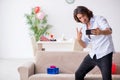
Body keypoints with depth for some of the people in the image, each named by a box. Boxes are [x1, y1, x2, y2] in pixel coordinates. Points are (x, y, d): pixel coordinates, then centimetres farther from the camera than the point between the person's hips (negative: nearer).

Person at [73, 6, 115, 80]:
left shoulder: (99, 19, -9)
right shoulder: (83, 27, 10)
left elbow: (109, 31, -27)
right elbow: (84, 45, 11)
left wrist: (100, 32, -49)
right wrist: (79, 39, -11)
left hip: (105, 53, -7)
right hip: (93, 54, 7)